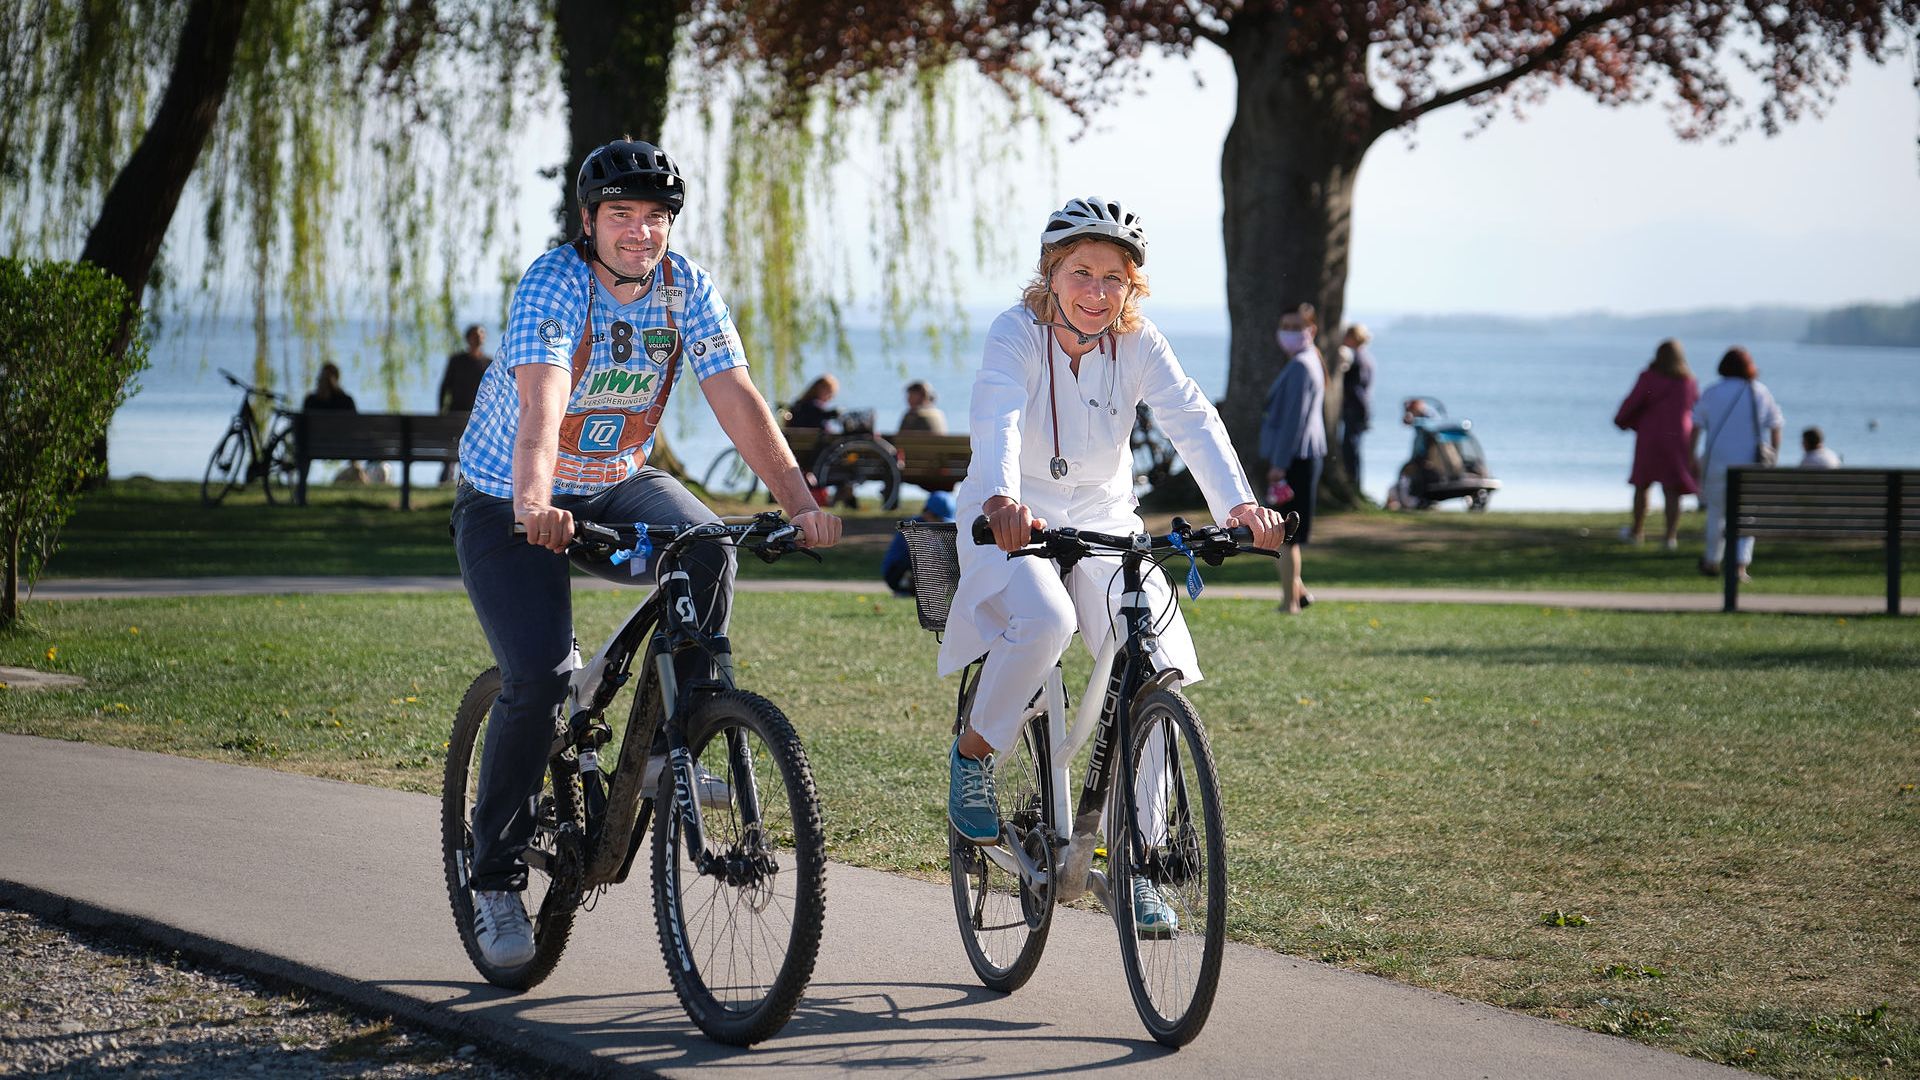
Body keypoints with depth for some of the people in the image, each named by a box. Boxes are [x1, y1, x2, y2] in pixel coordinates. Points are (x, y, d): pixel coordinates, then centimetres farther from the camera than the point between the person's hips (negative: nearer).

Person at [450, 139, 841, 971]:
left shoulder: (685, 286, -9)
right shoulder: (553, 285, -23)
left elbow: (736, 399, -16)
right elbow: (541, 403, -39)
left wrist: (800, 502, -29)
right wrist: (533, 504, -57)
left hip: (617, 486, 4)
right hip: (508, 505, -4)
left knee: (706, 550, -27)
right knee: (539, 675, -20)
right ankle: (495, 873, -2)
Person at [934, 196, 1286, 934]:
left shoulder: (1140, 345, -7)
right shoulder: (1018, 332, -16)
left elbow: (1192, 421, -21)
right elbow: (997, 417, -34)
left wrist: (1237, 503, -40)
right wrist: (1002, 499, -55)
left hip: (1103, 522, 3)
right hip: (1016, 522, -3)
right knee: (1045, 620, -35)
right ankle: (974, 752, -6)